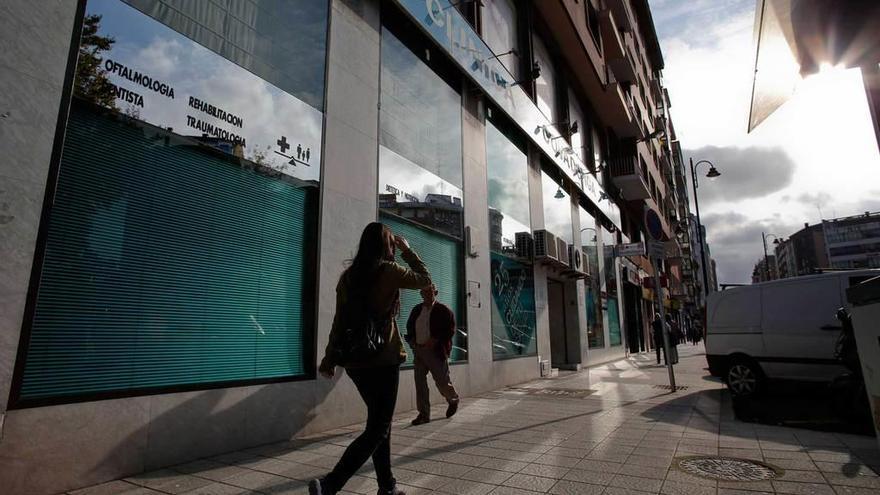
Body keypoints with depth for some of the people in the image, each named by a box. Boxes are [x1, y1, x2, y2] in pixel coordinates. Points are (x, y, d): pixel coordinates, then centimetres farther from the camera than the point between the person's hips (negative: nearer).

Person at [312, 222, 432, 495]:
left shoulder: (349, 274, 7)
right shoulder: (388, 270, -10)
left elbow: (339, 320, 8)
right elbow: (425, 280, 5)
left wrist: (330, 358, 13)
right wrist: (407, 251, 11)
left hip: (355, 360, 7)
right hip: (382, 359, -7)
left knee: (380, 422, 19)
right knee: (377, 428, 0)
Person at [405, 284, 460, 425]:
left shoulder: (443, 310, -5)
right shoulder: (417, 309, 10)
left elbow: (450, 330, -9)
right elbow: (409, 326, 19)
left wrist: (434, 340, -19)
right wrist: (412, 341, 2)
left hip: (436, 351, -5)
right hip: (419, 350, 5)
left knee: (442, 381, 3)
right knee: (420, 382, 1)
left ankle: (453, 400, 34)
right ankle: (424, 414, 10)